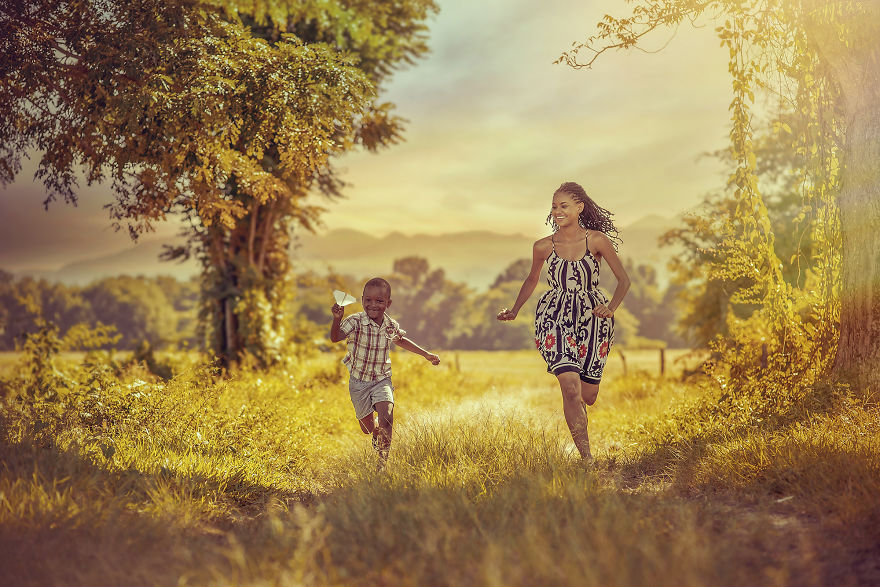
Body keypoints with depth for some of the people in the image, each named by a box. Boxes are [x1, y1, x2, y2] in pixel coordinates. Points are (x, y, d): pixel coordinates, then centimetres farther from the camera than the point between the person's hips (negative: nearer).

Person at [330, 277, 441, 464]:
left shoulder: (391, 326, -3)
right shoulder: (355, 322, -16)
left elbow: (401, 341, 19)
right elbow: (335, 337, -30)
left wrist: (426, 354, 22)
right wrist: (337, 319, -49)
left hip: (382, 380, 1)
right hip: (359, 381, -1)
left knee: (386, 416, -22)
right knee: (367, 427, 7)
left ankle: (383, 459, -7)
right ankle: (377, 434, 46)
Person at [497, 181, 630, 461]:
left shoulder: (596, 240, -5)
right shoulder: (543, 247, 0)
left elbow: (624, 280, 0)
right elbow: (532, 280, 18)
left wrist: (611, 307, -18)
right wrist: (514, 310, 7)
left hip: (592, 318, 1)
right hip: (555, 318, -1)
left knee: (588, 396, 7)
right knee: (571, 387, -20)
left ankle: (575, 416, 47)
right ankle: (586, 457, -13)